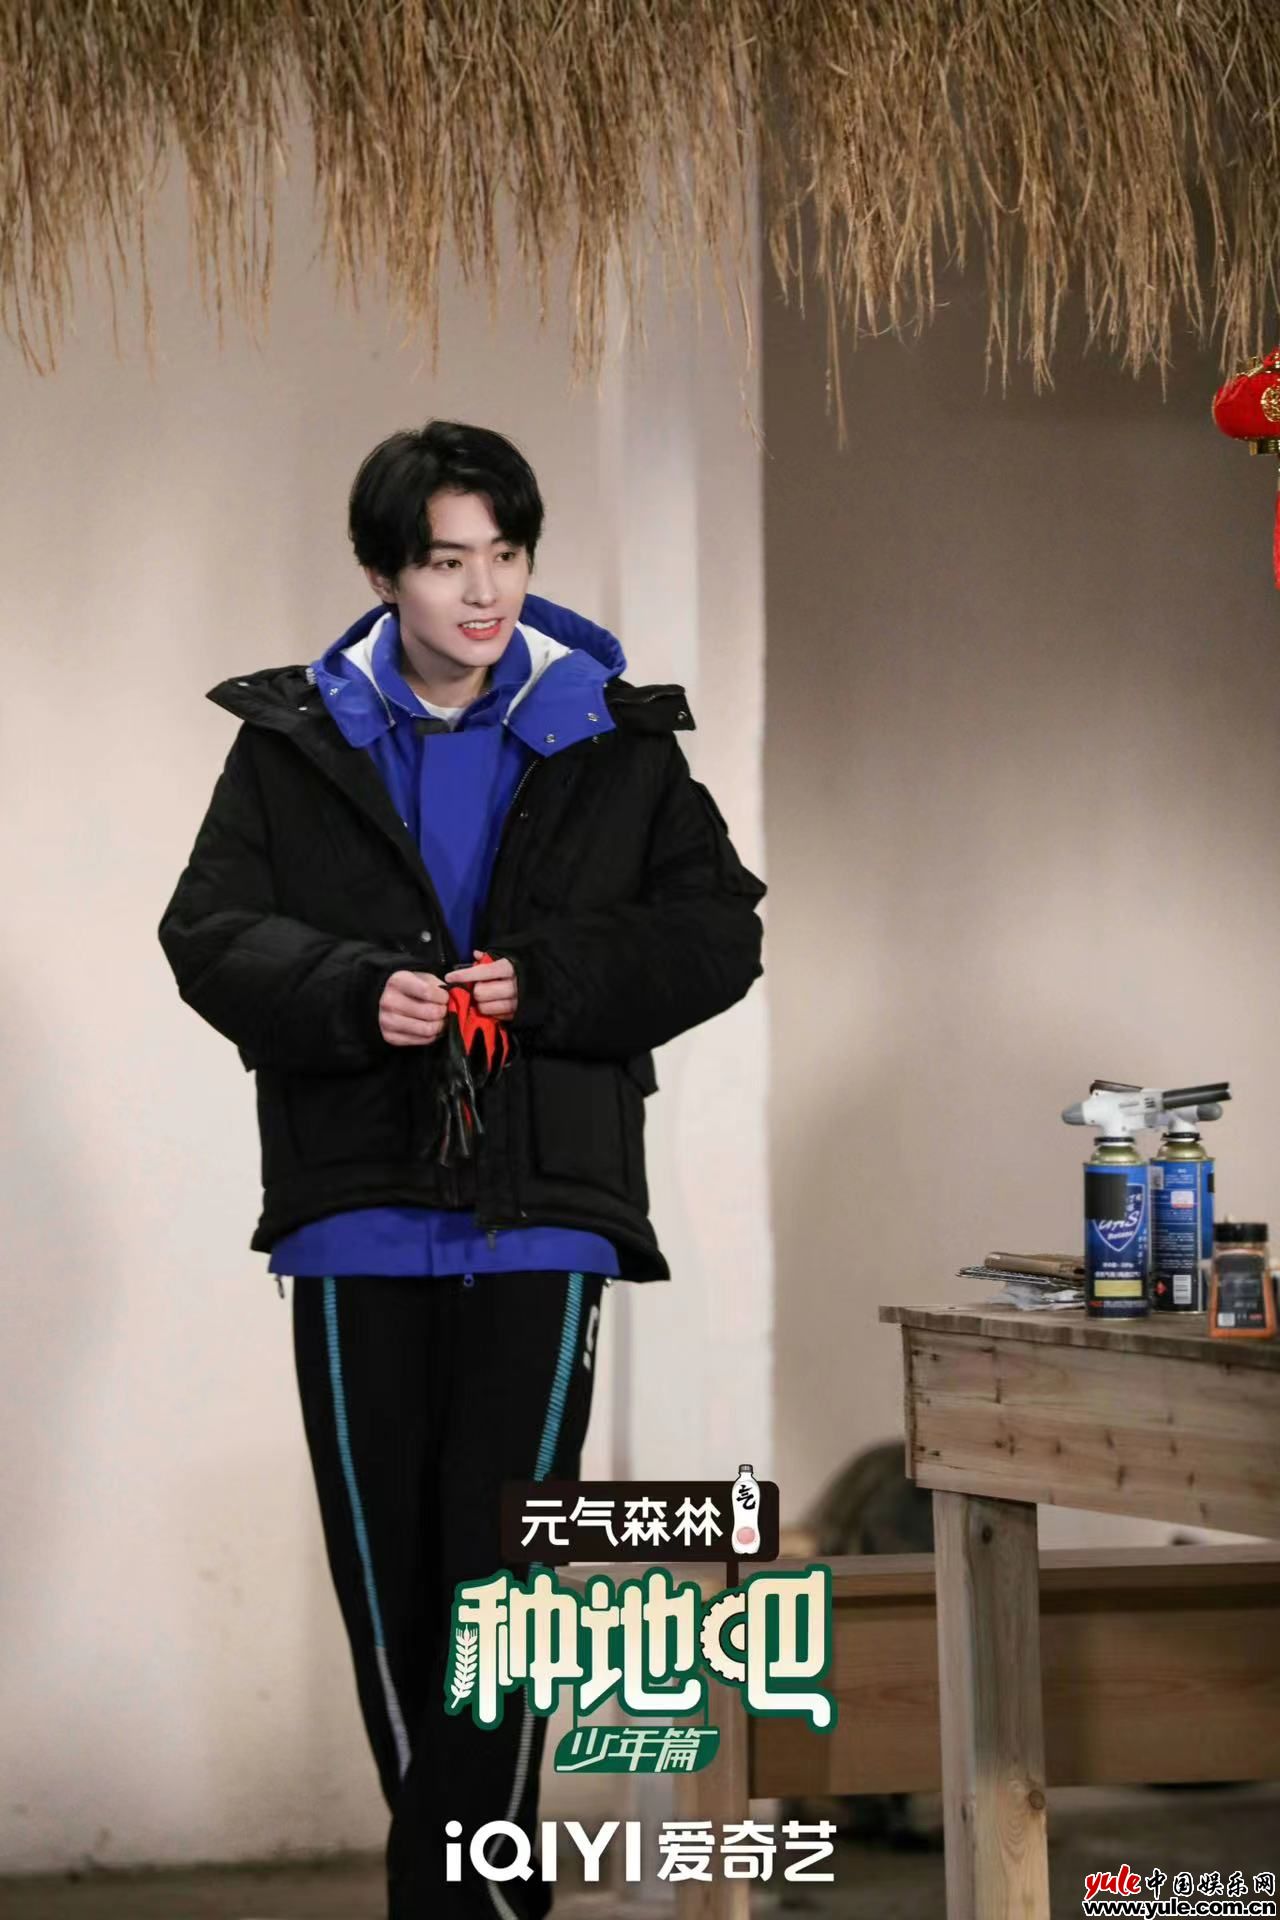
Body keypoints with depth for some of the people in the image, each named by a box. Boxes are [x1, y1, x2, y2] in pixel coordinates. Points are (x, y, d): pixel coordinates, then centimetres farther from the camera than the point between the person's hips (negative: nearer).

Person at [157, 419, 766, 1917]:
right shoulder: (296, 740, 5)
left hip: (541, 1219, -2)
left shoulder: (615, 741, 5)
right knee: (382, 1561, 9)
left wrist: (548, 980, -12)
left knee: (504, 1562, -8)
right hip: (354, 1212, 2)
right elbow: (209, 931, 2)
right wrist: (352, 992, -17)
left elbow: (717, 933, 3)